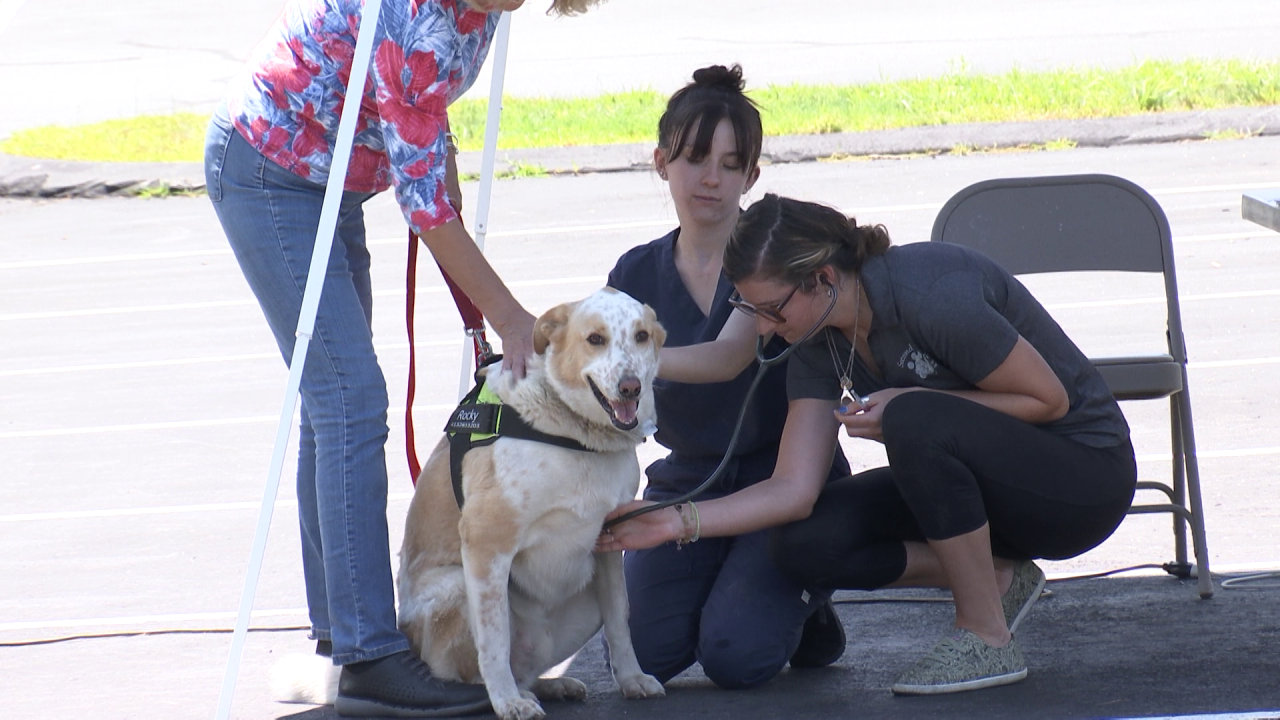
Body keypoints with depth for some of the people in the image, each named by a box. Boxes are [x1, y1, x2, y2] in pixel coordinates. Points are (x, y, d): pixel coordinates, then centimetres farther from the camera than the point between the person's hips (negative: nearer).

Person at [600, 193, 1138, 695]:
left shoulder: (932, 293, -28)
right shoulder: (819, 345, -5)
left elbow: (1049, 399, -18)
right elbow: (793, 488, -8)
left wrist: (907, 407, -24)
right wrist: (678, 522, -20)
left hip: (1083, 475, -7)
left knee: (915, 420, -35)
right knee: (804, 546, -13)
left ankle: (987, 639, -20)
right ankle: (997, 578, 0)